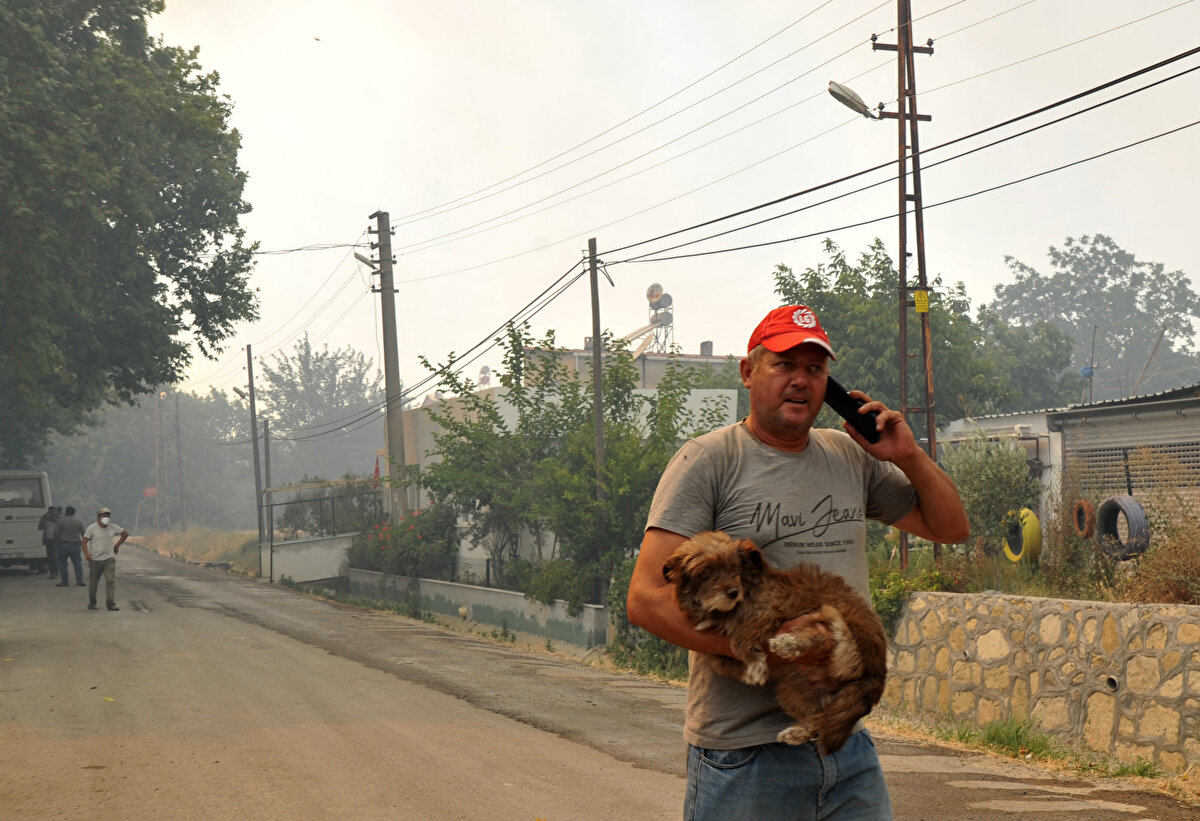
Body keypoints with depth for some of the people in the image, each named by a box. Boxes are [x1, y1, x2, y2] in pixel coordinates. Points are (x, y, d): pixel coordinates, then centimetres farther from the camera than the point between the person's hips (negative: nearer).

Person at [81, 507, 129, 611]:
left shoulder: (113, 528, 3)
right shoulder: (92, 528, -5)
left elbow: (125, 533, 17)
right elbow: (84, 541, -6)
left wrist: (117, 545, 13)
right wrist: (87, 554, -20)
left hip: (109, 559, 1)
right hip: (95, 560, -1)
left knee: (111, 580, -11)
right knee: (93, 583, 7)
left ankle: (111, 604, -12)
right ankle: (92, 603, 23)